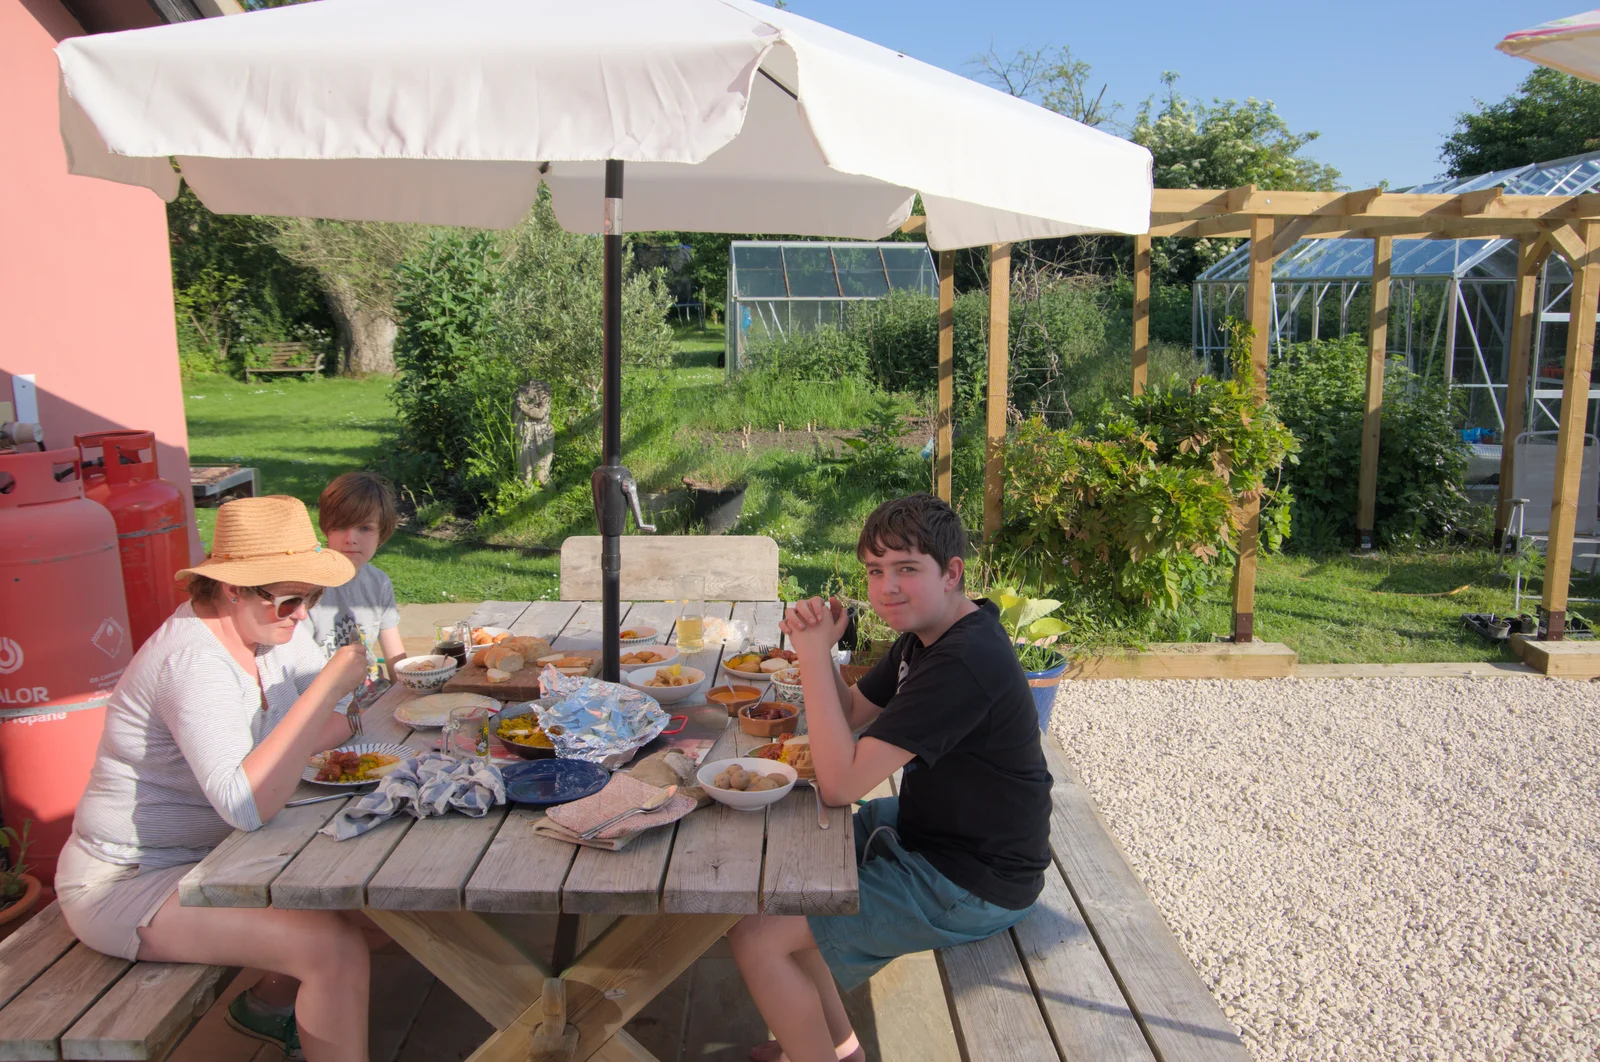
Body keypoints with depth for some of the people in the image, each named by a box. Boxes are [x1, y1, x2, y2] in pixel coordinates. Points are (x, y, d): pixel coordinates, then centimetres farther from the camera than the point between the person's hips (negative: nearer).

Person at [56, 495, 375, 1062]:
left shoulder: (271, 626, -2)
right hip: (129, 881, -9)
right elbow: (247, 804, -40)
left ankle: (274, 1000, 23)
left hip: (210, 852, 9)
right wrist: (329, 685, -39)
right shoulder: (195, 661, -29)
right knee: (337, 946, -23)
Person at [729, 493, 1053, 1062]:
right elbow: (853, 711, 11)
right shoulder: (927, 633, 3)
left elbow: (840, 784, -30)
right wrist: (818, 646, -9)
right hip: (924, 826, 10)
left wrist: (813, 655, -27)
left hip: (970, 883, -10)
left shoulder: (963, 663, -29)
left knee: (756, 936, -14)